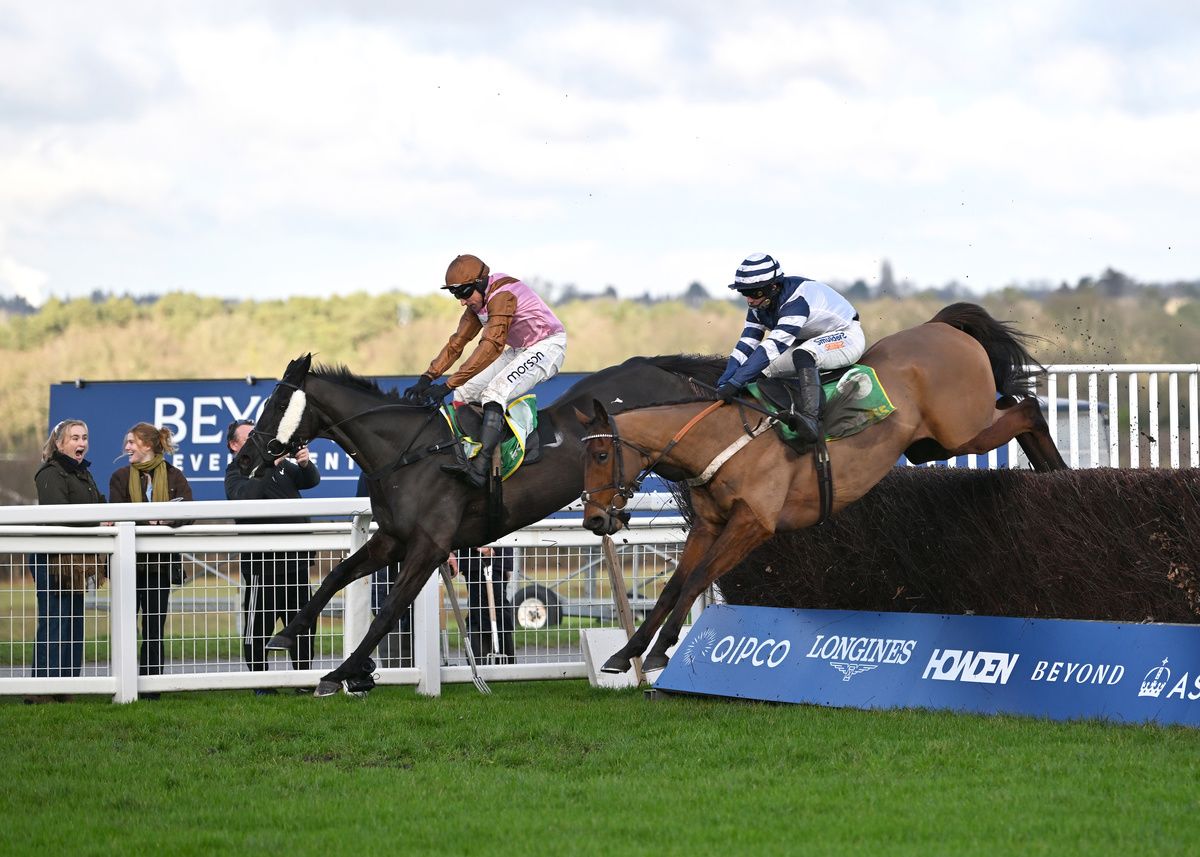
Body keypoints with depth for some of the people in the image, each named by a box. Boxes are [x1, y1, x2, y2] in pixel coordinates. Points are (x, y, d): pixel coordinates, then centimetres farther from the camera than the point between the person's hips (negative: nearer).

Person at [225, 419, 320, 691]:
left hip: (296, 557, 6)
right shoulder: (236, 474, -2)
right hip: (262, 563, -6)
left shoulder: (282, 465, 16)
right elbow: (246, 496, -23)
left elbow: (311, 481, 7)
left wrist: (305, 463, -15)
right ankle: (261, 683, 6)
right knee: (258, 627, -1)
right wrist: (270, 465, -31)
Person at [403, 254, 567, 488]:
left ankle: (479, 468, -42)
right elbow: (456, 343, 7)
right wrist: (427, 378, -6)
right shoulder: (477, 302, 2)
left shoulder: (502, 295, -28)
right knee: (466, 391, 2)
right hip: (519, 351, 10)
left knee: (495, 392, -30)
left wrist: (449, 385, -38)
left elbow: (490, 347, -35)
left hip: (547, 347, -10)